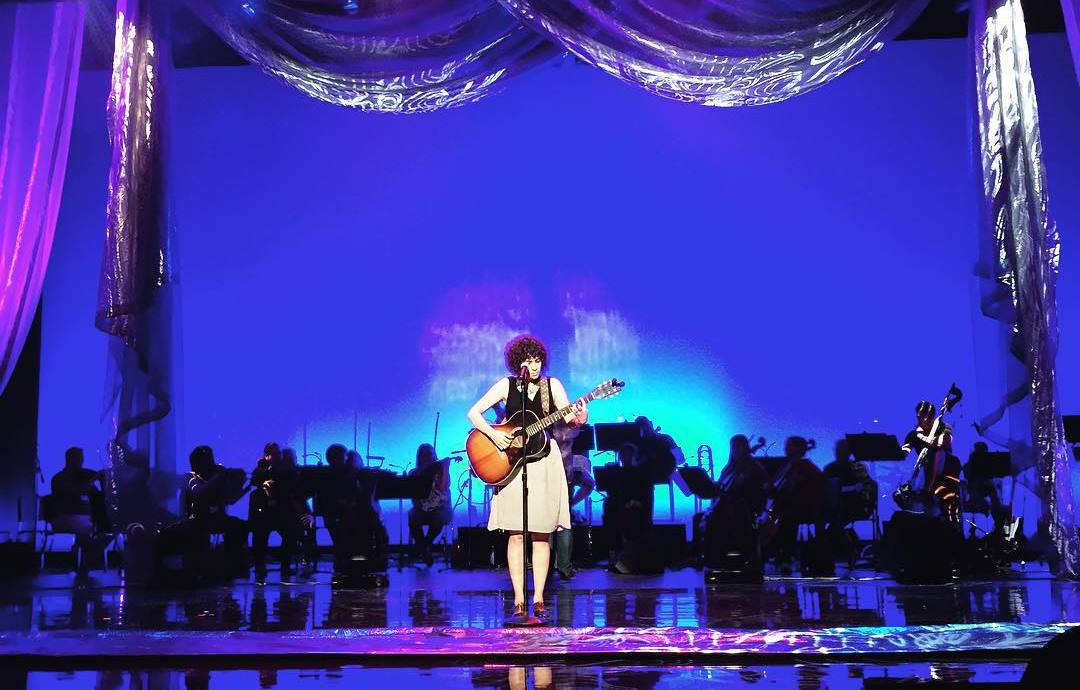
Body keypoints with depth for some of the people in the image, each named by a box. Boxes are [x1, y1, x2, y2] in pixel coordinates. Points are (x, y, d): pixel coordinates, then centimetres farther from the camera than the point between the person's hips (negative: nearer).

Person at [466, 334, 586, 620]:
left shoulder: (552, 384, 5)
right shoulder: (506, 385, 1)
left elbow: (567, 415, -4)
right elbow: (474, 412, 0)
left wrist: (579, 417, -26)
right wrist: (493, 434, -15)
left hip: (544, 461, 1)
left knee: (541, 534, 2)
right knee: (516, 533, -2)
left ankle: (538, 599, 7)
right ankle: (519, 600, 1)